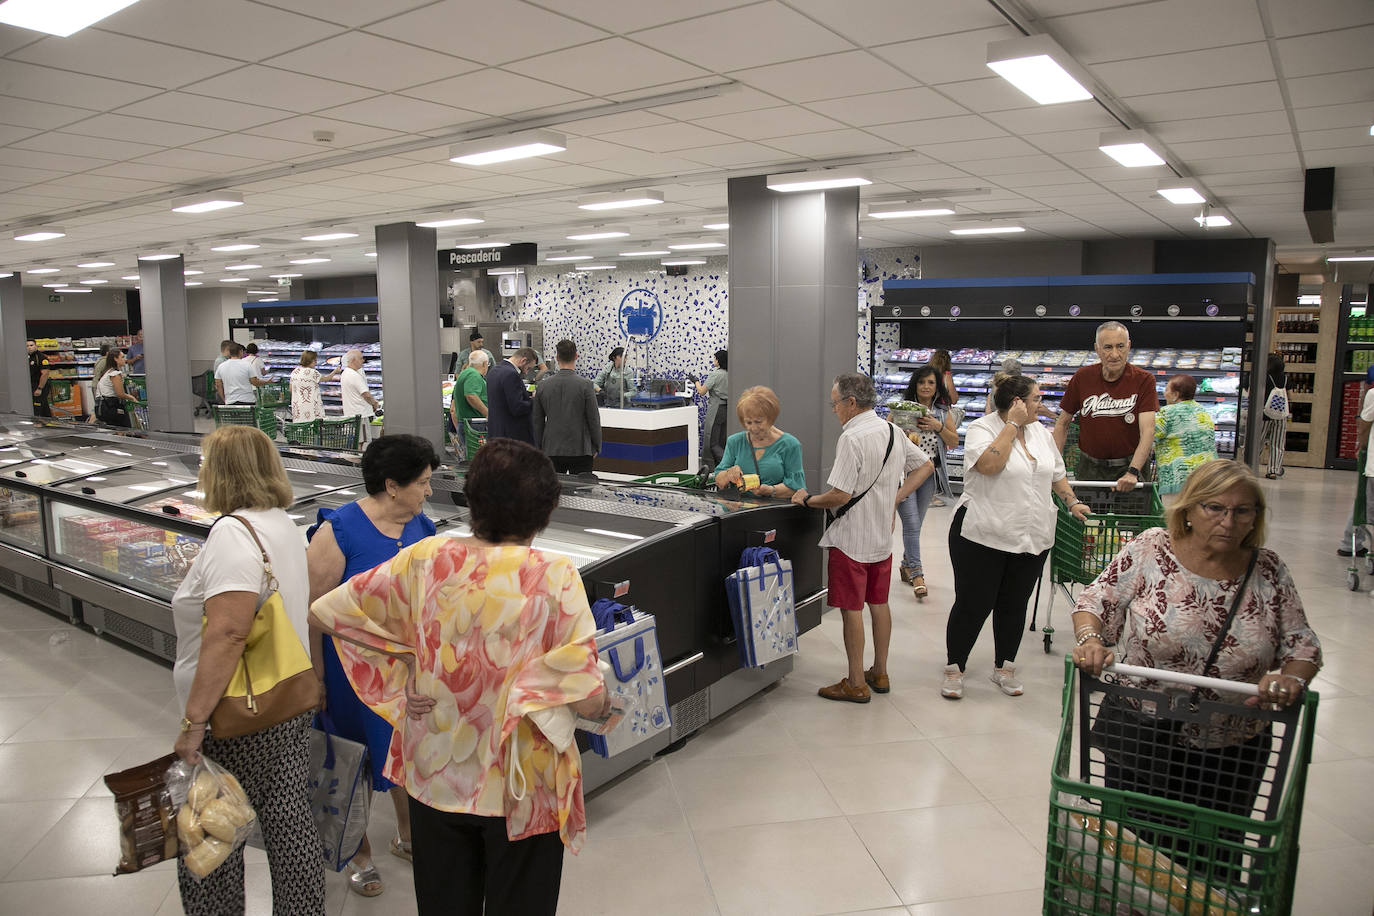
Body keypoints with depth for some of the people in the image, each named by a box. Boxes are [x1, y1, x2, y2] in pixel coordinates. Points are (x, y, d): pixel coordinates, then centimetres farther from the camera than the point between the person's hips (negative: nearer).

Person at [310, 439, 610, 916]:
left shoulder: (423, 559, -11)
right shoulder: (555, 578, -21)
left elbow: (326, 612, -2)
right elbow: (586, 698, -23)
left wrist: (404, 678, -1)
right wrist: (607, 704, -1)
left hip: (435, 777, 4)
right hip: (520, 787, -3)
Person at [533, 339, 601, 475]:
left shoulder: (543, 385, 0)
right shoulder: (585, 385, -10)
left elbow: (537, 421, 7)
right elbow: (594, 419, -6)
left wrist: (539, 448, 17)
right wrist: (596, 447, 6)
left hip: (551, 450, 3)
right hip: (580, 450, -3)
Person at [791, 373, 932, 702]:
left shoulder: (852, 438, -21)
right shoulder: (893, 431, 5)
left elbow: (840, 495, -23)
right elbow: (925, 466, 16)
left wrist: (807, 500, -6)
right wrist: (895, 498, 11)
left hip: (851, 539, -8)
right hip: (883, 535, 8)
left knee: (851, 609, 2)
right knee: (879, 604, 17)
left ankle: (856, 684, 11)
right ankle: (879, 673, 30)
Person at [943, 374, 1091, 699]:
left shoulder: (1041, 433, 12)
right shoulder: (981, 428, -9)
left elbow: (1056, 473, 23)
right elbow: (989, 465, -27)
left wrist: (1072, 502, 12)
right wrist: (1013, 425, -19)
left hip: (1032, 539, 6)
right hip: (983, 538, -6)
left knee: (1014, 606, 14)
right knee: (972, 606, 0)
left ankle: (1004, 667, 28)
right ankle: (954, 669, 15)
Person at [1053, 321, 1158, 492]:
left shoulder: (1144, 380, -10)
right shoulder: (1082, 377, -4)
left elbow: (1147, 430, -19)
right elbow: (1062, 423, 3)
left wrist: (1132, 472, -32)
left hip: (1129, 465, -1)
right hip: (1089, 467, 2)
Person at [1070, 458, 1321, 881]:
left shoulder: (1268, 570, -1)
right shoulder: (1150, 549, -8)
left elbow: (1303, 645, 2)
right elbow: (1095, 602, -4)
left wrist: (1291, 677, -19)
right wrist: (1090, 640, -25)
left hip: (1230, 752, 2)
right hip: (1139, 736, -2)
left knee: (1211, 865, 15)